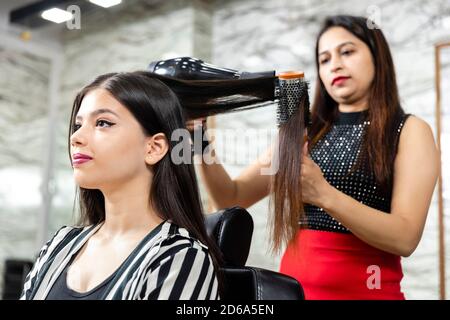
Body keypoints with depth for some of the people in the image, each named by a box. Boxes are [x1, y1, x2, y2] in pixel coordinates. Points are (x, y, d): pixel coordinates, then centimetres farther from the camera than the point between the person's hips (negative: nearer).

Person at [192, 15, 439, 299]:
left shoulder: (410, 130, -3)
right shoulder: (305, 134, 8)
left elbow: (405, 238, -15)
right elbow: (232, 198, 4)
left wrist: (323, 193, -27)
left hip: (365, 288, -3)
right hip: (295, 282, 4)